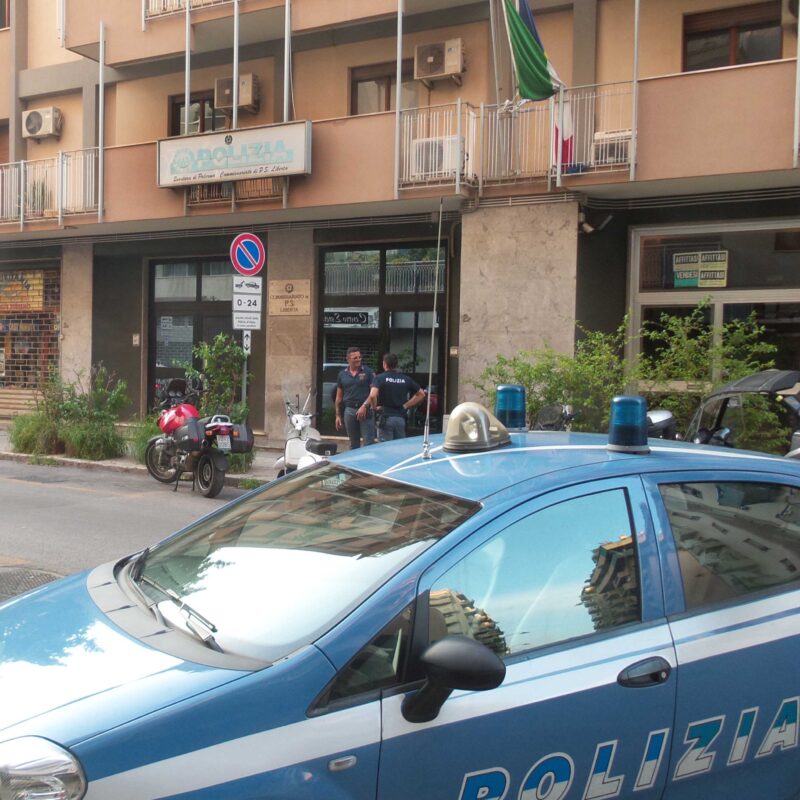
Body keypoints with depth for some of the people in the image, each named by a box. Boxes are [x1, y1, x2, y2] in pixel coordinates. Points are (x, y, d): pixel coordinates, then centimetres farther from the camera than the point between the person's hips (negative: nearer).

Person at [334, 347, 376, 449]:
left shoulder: (368, 372, 0)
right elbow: (339, 397, 15)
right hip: (349, 410, 4)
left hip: (365, 410, -4)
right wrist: (338, 415, 11)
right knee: (353, 444, 12)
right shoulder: (342, 375, 11)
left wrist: (364, 406, -16)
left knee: (368, 443, -8)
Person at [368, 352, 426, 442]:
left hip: (386, 417, -4)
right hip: (401, 418, 4)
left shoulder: (380, 378, -6)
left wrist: (376, 407, -3)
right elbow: (421, 394, 12)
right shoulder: (406, 379, 7)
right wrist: (406, 405, 11)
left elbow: (372, 396, -21)